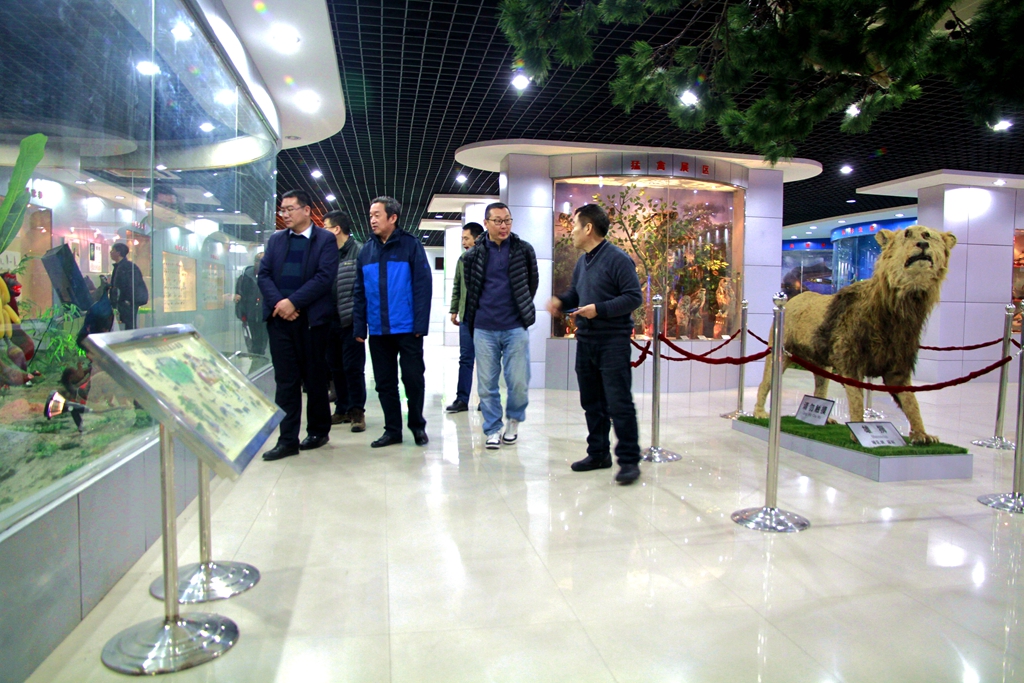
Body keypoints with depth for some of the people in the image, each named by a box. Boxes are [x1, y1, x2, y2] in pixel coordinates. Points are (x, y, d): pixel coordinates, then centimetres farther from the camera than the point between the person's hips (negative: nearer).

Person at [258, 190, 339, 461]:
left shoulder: (325, 239, 0)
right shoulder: (276, 239, 14)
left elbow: (324, 277, -11)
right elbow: (263, 274, 7)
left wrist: (293, 302, -16)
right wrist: (278, 303, -10)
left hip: (311, 319, -3)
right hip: (279, 318, 4)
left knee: (314, 378, 8)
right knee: (285, 380, 3)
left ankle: (318, 431, 24)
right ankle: (287, 440, 8)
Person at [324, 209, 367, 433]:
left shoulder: (359, 251, -7)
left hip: (351, 320, -7)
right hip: (330, 320, 7)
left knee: (353, 367, -2)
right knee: (336, 367, 12)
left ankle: (357, 411, 9)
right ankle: (342, 409, 23)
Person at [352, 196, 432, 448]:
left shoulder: (411, 245, -2)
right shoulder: (367, 250, 10)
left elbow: (423, 285, -7)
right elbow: (359, 292, 10)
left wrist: (420, 323, -13)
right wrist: (359, 327, 3)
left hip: (407, 329, -4)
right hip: (377, 330, 4)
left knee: (413, 379, 3)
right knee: (384, 382, 10)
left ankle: (417, 425, 21)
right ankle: (392, 429, 21)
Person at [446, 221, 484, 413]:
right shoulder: (462, 259, 9)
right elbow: (457, 287, 15)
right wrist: (454, 310, 12)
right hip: (467, 317, 4)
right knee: (465, 359, 6)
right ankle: (462, 399, 10)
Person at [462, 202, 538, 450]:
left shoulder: (524, 250, 1)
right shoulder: (474, 254, 1)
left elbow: (531, 283, 12)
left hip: (515, 328, -1)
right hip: (484, 328, 1)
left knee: (518, 382, 1)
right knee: (486, 384, 5)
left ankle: (513, 421, 26)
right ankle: (493, 429, 19)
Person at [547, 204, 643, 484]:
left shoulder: (618, 259, -11)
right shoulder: (582, 261, 15)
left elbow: (634, 297, -15)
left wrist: (599, 309, -22)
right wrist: (560, 301, 5)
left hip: (612, 341, -8)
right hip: (585, 340, 9)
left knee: (619, 403, -7)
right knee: (591, 402, 14)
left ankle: (629, 459, 2)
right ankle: (598, 453, 25)